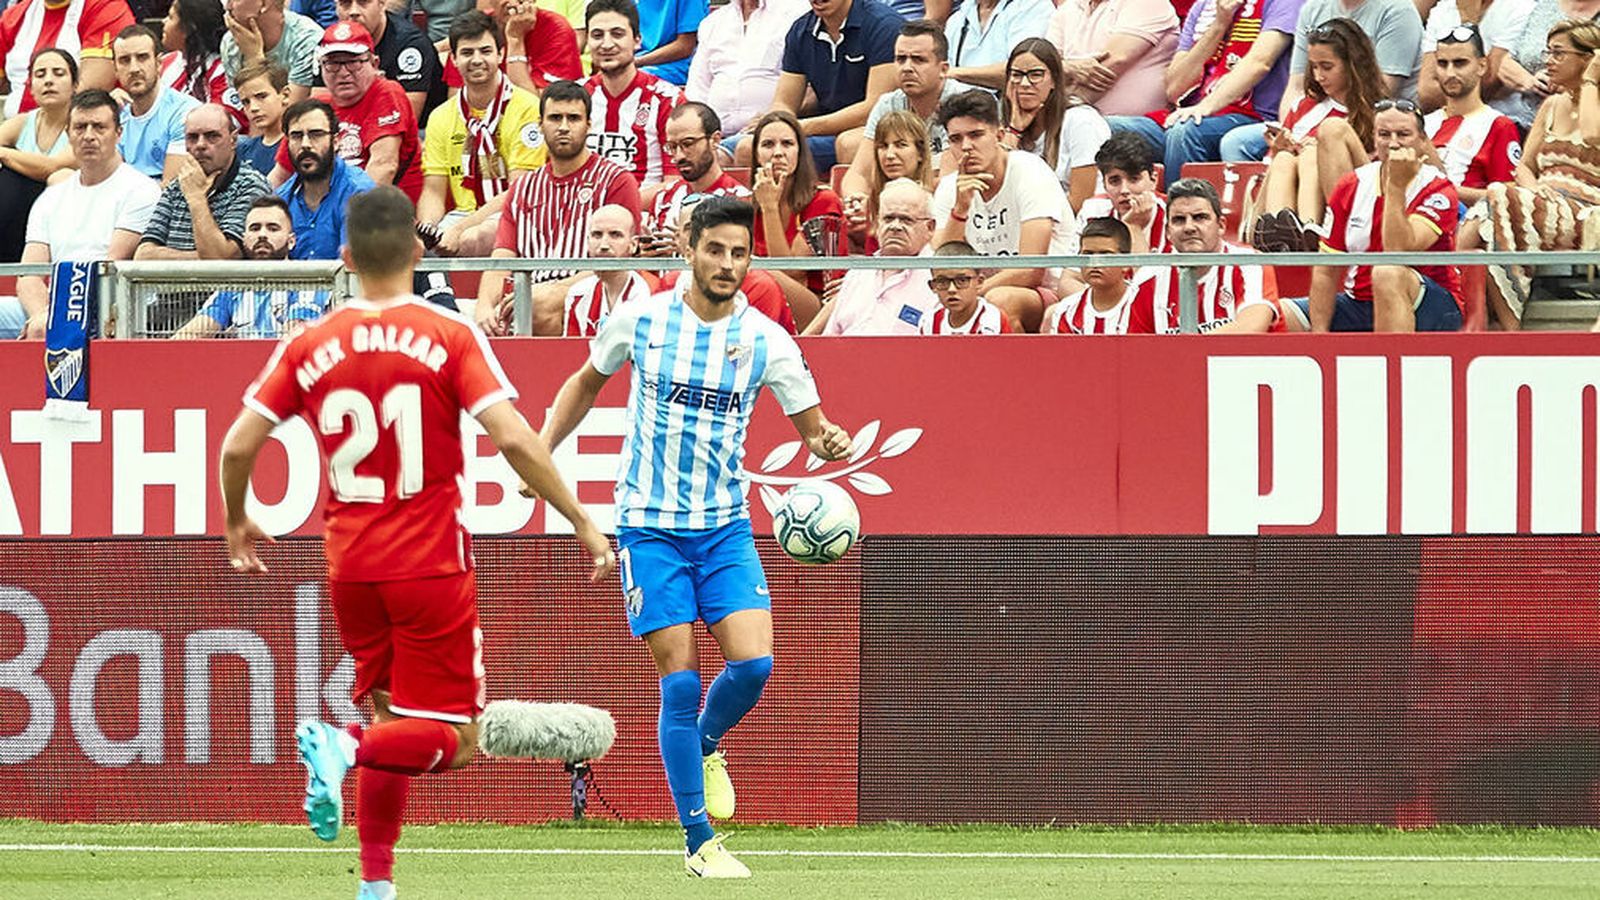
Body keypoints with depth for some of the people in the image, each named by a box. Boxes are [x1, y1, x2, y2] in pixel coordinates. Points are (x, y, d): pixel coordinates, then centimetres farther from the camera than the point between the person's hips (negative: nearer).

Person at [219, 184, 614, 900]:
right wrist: (581, 522, -7)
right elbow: (513, 439, -15)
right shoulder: (451, 337, -7)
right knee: (450, 740, 0)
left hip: (349, 567, 4)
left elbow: (238, 445, 1)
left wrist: (237, 523, 20)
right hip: (431, 565, -4)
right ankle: (347, 748, -27)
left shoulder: (308, 348, 2)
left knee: (391, 721, 20)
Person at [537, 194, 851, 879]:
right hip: (650, 526, -2)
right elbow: (587, 381, 14)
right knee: (680, 681, -7)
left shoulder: (766, 340, -4)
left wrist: (829, 442, -22)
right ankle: (699, 843, 0)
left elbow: (812, 426, 2)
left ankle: (705, 745, 22)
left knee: (752, 662, -13)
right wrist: (542, 447, 3)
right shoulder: (639, 321, -5)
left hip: (725, 526, 2)